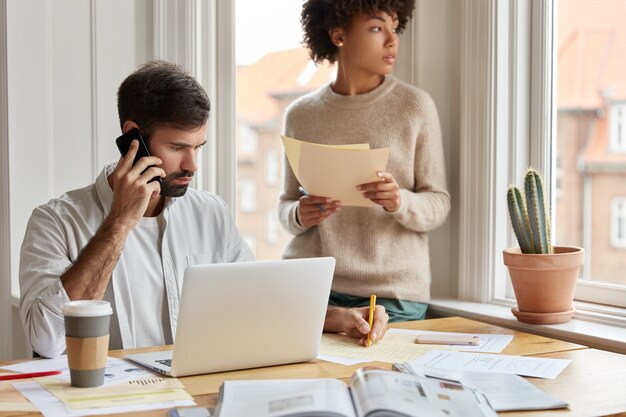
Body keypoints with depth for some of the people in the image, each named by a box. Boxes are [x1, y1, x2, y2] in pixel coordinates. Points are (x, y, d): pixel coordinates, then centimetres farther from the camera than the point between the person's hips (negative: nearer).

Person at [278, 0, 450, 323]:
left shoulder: (415, 106, 0)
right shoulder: (301, 115, 6)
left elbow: (438, 205, 0)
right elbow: (286, 204, 13)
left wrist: (401, 203, -22)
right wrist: (299, 215, -10)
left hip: (392, 295, -1)